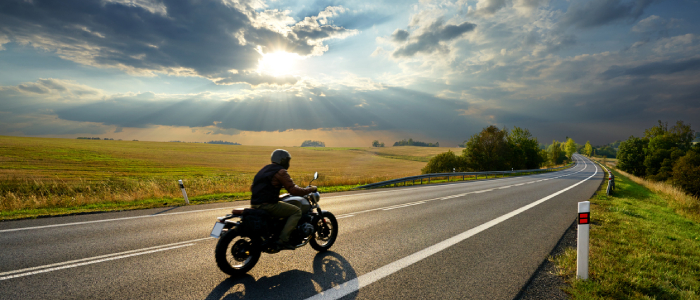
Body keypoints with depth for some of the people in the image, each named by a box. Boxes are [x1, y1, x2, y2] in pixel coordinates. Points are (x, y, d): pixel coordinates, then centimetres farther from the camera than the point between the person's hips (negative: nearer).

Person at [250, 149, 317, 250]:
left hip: (255, 204, 9)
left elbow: (252, 188, 29)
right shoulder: (281, 171, -8)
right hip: (268, 205, -9)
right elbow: (293, 190, -14)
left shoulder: (265, 169, 19)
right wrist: (310, 189, -1)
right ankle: (283, 239, -13)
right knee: (296, 211, -3)